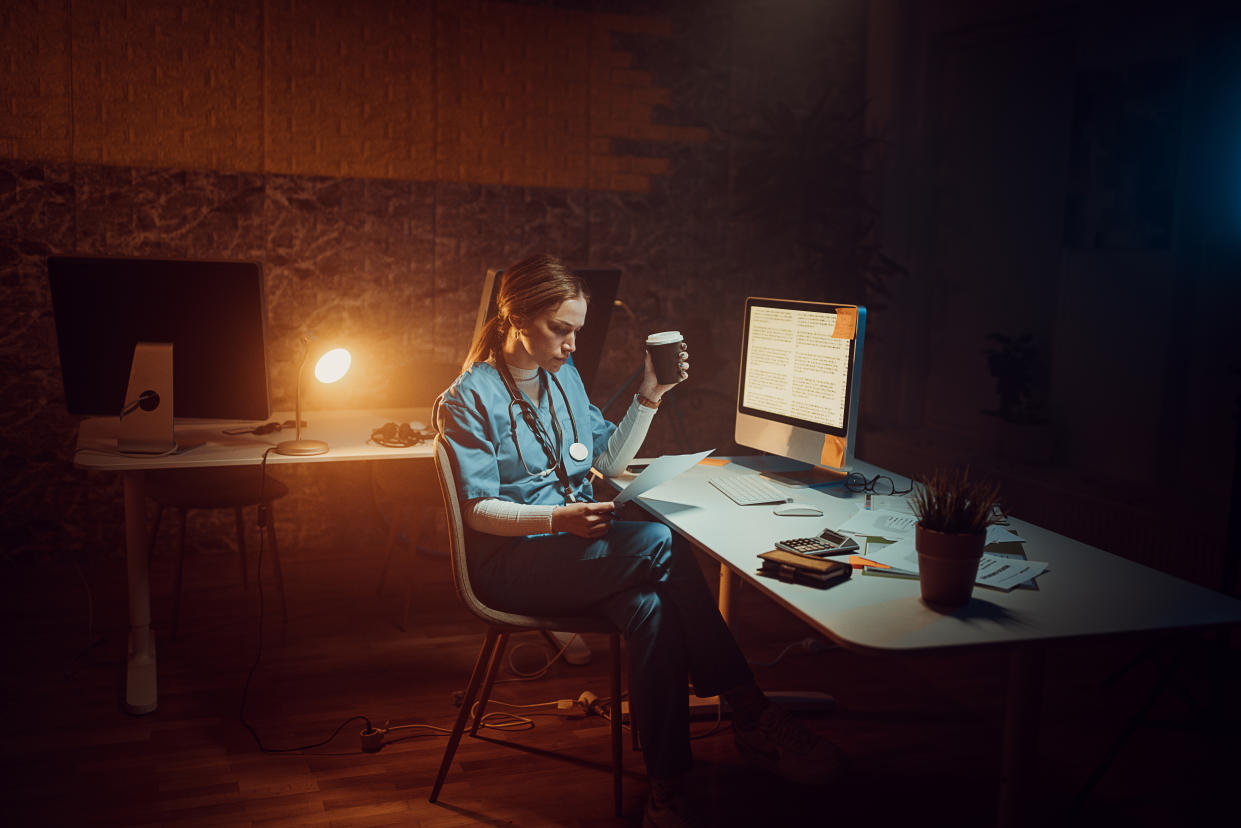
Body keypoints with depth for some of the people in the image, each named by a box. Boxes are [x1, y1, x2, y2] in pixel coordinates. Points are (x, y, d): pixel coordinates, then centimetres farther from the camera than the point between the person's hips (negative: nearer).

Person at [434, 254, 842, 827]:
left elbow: (609, 459, 18)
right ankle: (753, 717, -23)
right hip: (512, 561, -6)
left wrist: (650, 395, 5)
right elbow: (478, 510, -12)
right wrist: (560, 518, -28)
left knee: (650, 607, -29)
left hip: (574, 545, 7)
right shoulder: (468, 399, -7)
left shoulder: (563, 377, 14)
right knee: (658, 544, -30)